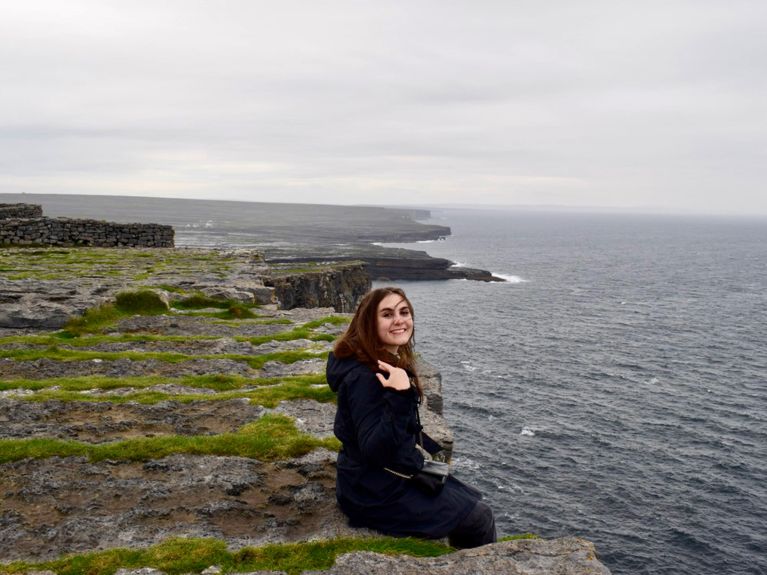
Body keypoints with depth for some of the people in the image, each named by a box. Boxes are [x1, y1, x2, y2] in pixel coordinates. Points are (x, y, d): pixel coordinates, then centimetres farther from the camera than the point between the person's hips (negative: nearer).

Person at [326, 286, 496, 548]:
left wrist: (434, 450, 24)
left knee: (472, 500, 19)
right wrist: (399, 396, -42)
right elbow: (375, 450, -32)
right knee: (480, 518, 0)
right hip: (377, 493, -9)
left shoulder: (392, 363, 3)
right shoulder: (364, 377, -27)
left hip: (397, 472, 9)